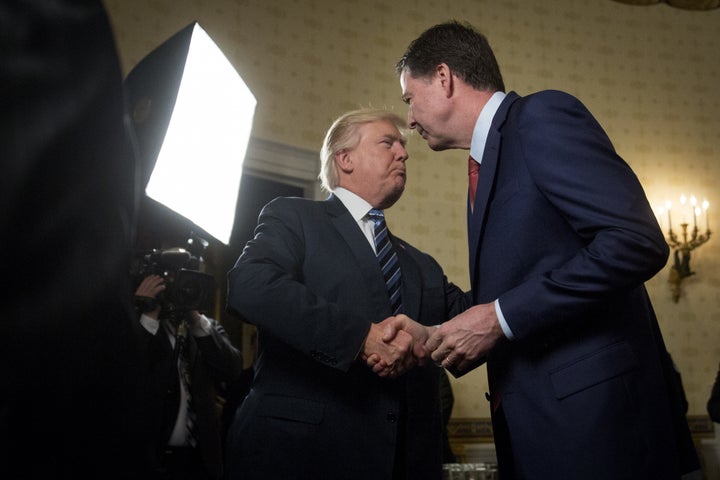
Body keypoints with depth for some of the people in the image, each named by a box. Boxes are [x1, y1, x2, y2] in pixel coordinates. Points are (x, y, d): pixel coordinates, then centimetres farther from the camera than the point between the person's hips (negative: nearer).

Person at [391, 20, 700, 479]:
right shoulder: (487, 163, 17)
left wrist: (500, 318, -18)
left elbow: (638, 242, -21)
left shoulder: (542, 115, -9)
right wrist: (433, 339, 4)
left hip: (592, 409, -8)